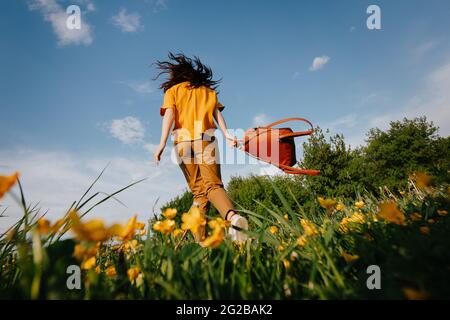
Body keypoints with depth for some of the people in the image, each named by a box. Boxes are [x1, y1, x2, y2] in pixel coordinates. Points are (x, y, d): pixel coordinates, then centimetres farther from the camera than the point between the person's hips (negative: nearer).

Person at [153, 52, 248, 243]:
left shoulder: (172, 91, 18)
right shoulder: (209, 90, 24)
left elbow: (169, 114, 0)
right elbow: (217, 113, 8)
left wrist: (162, 142, -10)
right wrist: (226, 134, -5)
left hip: (183, 140, 0)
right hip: (206, 139, 0)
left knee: (198, 190, 5)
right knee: (213, 184, -9)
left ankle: (199, 239, -4)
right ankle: (232, 216, -39)